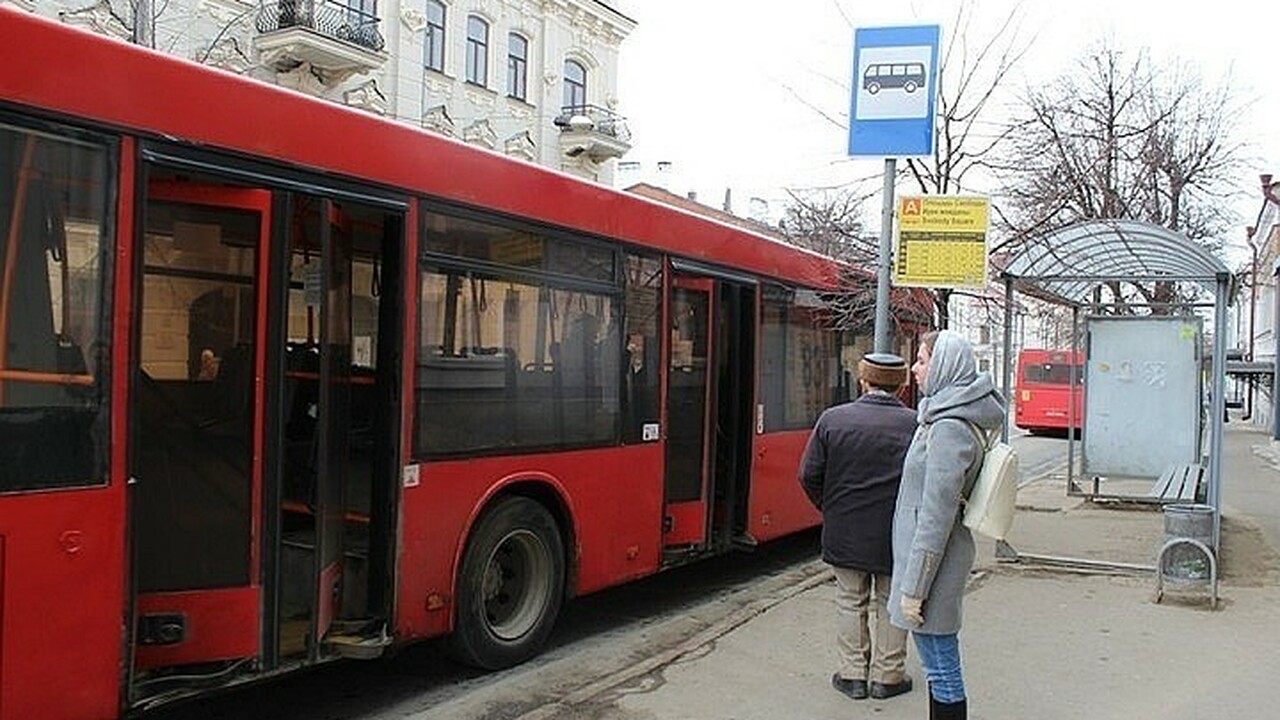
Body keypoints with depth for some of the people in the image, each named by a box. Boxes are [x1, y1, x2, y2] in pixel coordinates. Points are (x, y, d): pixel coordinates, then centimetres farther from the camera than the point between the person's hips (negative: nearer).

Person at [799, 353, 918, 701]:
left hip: (845, 533, 1)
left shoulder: (833, 419, -8)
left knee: (851, 602, 15)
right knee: (891, 604, 14)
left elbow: (810, 475, -4)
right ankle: (887, 676, 23)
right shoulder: (916, 425, -12)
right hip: (895, 535, -1)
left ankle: (853, 674, 21)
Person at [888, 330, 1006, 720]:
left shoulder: (948, 429, -20)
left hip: (932, 559, -10)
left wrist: (913, 589, -19)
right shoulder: (943, 418, 11)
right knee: (939, 666, 19)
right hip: (930, 555, 10)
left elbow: (936, 516, -22)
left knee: (942, 670, 0)